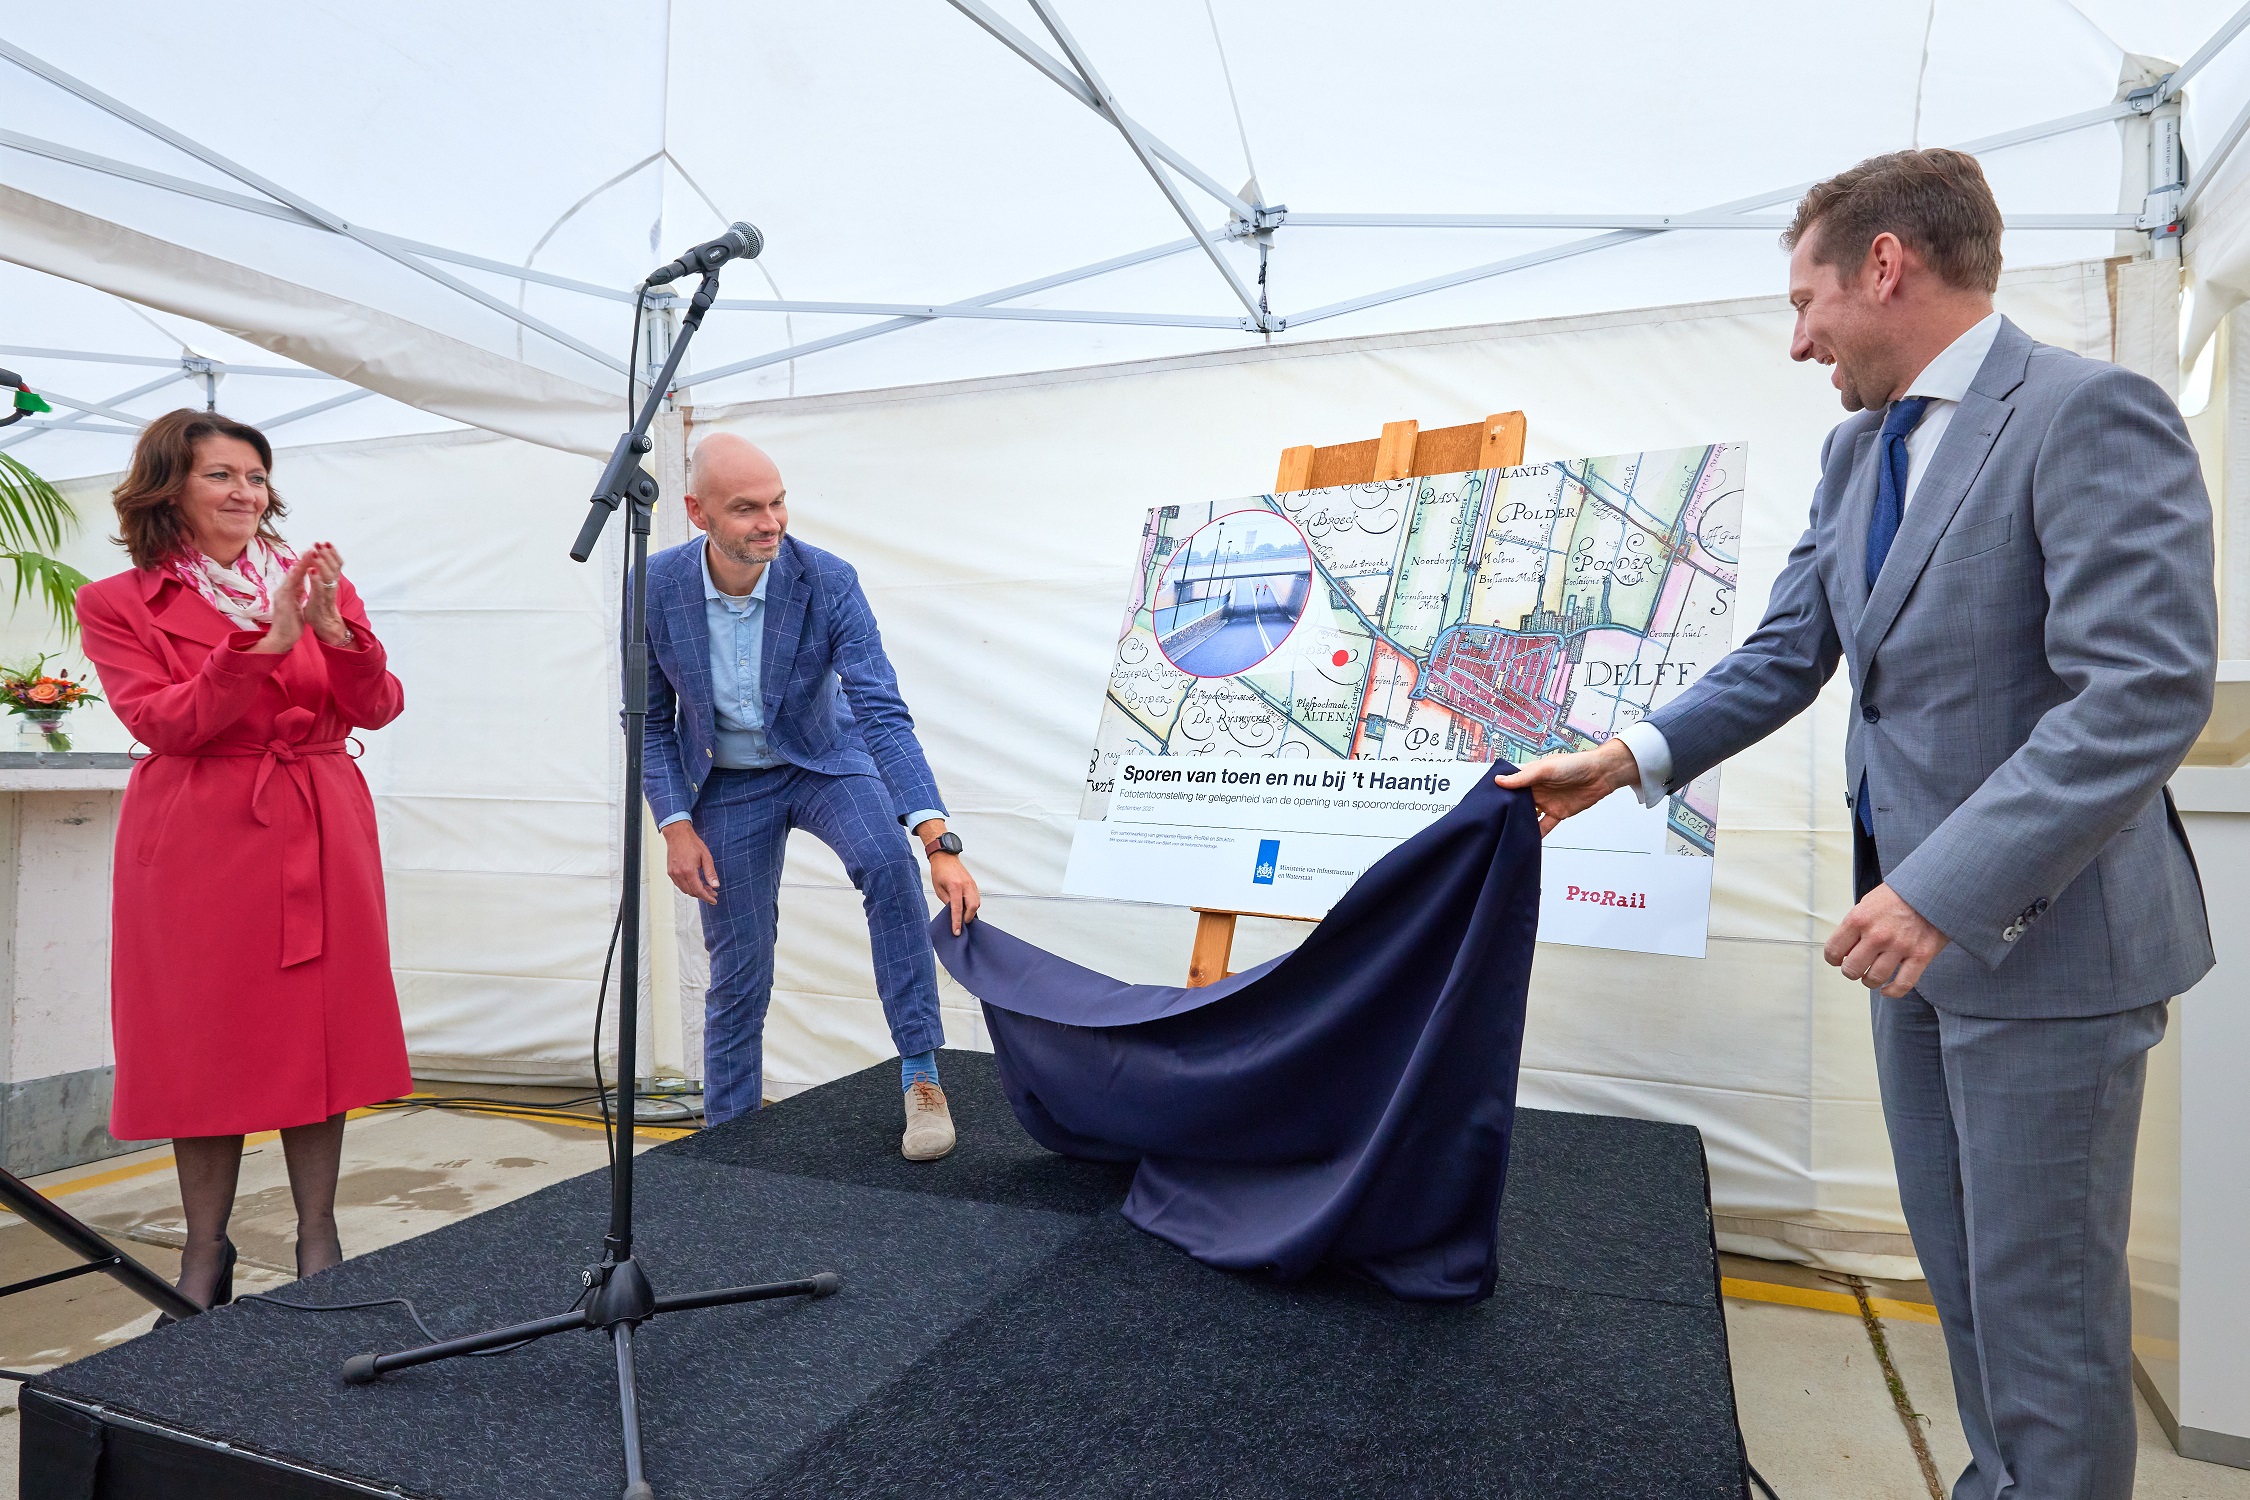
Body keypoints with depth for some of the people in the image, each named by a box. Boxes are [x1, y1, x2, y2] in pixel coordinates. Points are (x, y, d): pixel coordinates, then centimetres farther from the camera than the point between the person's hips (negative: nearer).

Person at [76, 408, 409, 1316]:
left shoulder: (315, 582, 10)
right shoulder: (117, 604, 4)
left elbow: (376, 710, 0)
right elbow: (164, 722, -10)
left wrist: (337, 633, -18)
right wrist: (267, 642, -20)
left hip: (320, 833, 2)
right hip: (200, 841, -2)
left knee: (318, 1031, 5)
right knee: (206, 1042, 4)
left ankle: (318, 1240, 17)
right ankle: (205, 1252, 19)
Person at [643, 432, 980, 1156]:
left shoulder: (829, 582, -24)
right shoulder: (655, 588, -18)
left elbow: (883, 712, -30)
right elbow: (650, 721, -3)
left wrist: (940, 842, -41)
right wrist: (675, 824, -13)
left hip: (826, 760, -1)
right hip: (727, 786, 1)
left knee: (888, 863, -33)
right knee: (738, 978, 6)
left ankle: (920, 1075, -21)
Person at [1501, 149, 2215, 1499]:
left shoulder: (2093, 413, -15)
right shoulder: (1859, 449, 10)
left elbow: (2147, 692, -23)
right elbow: (1785, 660, 10)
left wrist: (1947, 888, -27)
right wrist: (1630, 761, -1)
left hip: (2043, 933, -8)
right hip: (1922, 923, 8)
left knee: (2042, 1294, 5)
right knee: (1963, 1272, 20)